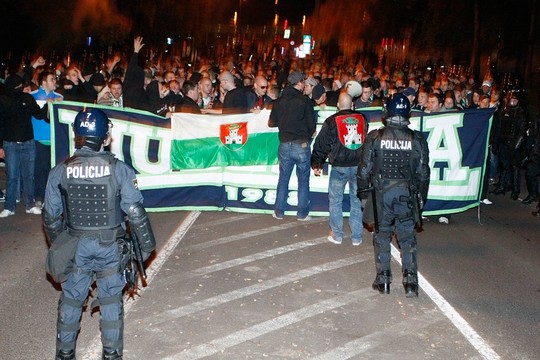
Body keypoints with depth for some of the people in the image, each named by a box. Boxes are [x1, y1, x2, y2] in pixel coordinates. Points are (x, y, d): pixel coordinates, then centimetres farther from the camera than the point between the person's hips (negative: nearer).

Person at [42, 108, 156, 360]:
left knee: (71, 299, 18)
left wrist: (59, 243, 17)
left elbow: (51, 215, 0)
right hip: (110, 245, -1)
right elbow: (135, 212, -11)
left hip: (75, 245, 1)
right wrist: (147, 244, 1)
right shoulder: (119, 169, -13)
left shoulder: (60, 171, -8)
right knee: (111, 299, 14)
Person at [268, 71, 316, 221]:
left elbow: (271, 123, 7)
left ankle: (279, 211, 17)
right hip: (302, 145, -3)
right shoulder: (305, 100, -9)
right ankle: (302, 213, 11)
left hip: (284, 145, 3)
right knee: (303, 180, 7)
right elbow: (312, 124, -7)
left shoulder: (279, 101, 3)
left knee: (283, 179, 13)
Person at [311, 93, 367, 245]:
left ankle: (337, 235, 15)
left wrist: (316, 164, 6)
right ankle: (357, 236, 14)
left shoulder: (331, 121, -4)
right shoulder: (362, 119, 4)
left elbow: (321, 144, -2)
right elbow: (367, 141, 15)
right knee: (357, 200, 10)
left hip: (339, 167, -2)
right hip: (359, 166, 3)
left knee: (335, 200, 10)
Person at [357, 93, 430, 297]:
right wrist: (421, 198, 14)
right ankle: (411, 281, 7)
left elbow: (364, 169, -2)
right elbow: (423, 173, 3)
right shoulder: (417, 140, -2)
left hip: (381, 194, -1)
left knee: (382, 236, 11)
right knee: (407, 238, 9)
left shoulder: (375, 137, -6)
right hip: (407, 194, 1)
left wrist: (363, 192, 11)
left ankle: (383, 280, 15)